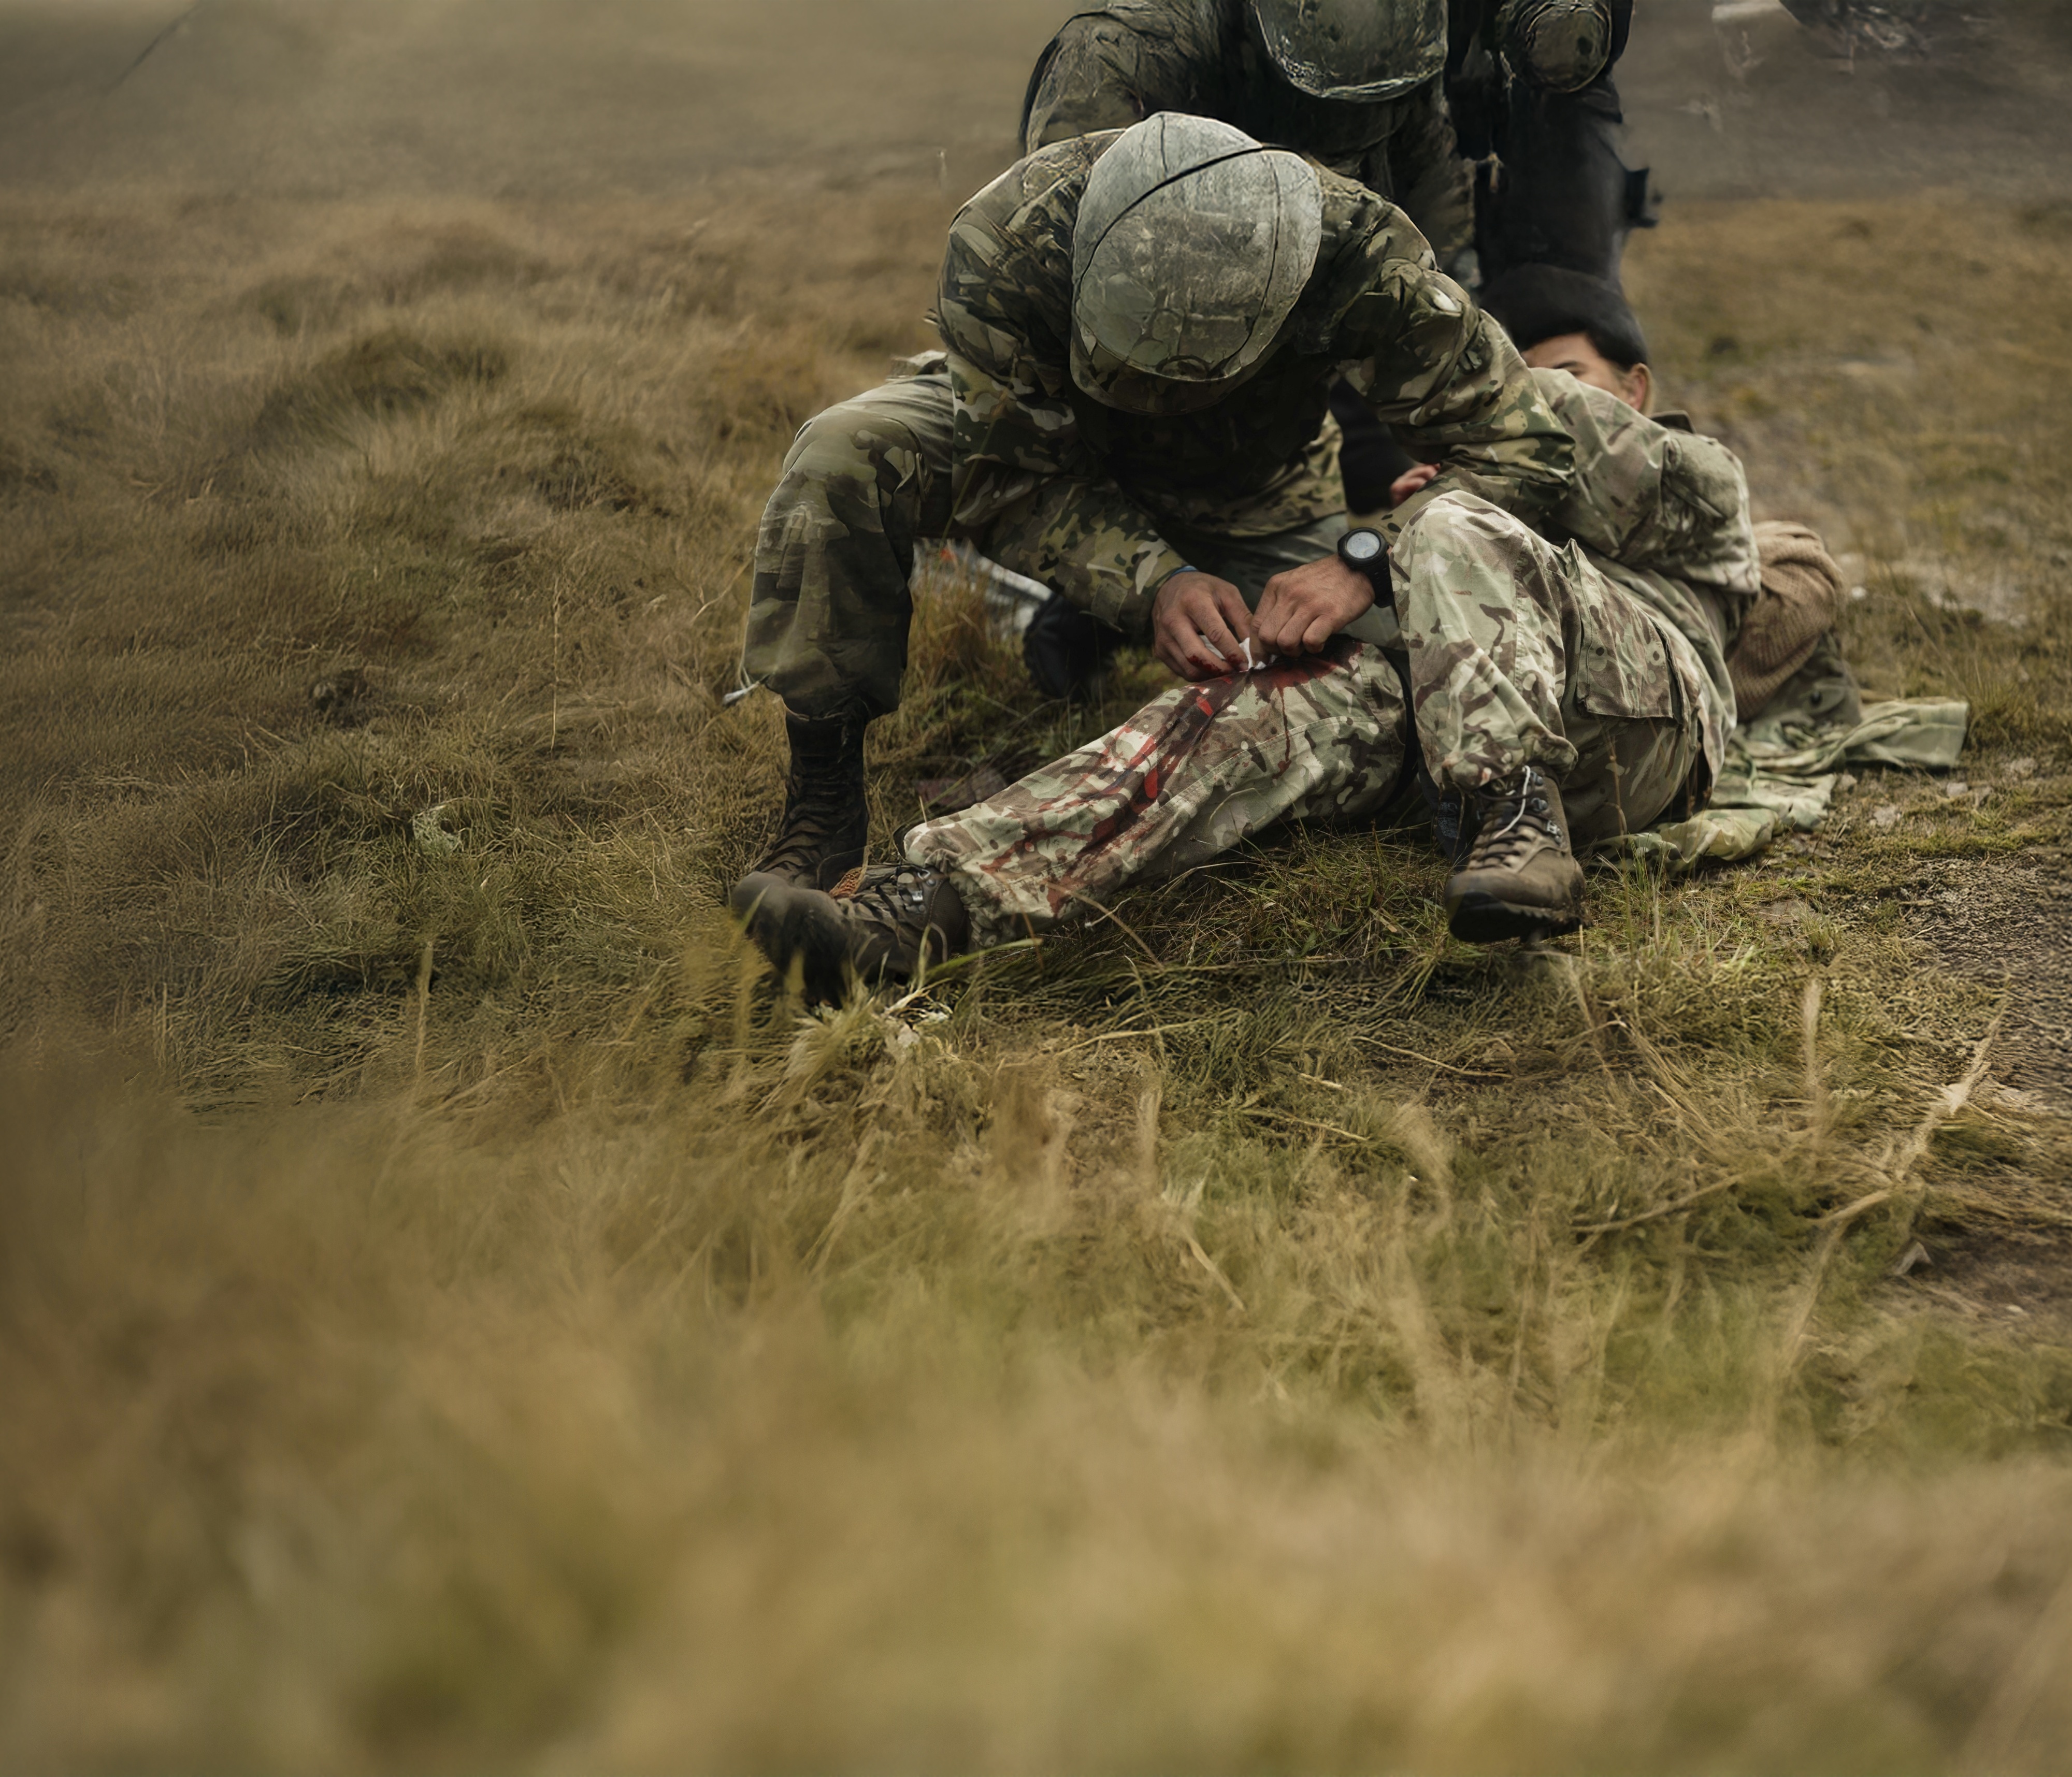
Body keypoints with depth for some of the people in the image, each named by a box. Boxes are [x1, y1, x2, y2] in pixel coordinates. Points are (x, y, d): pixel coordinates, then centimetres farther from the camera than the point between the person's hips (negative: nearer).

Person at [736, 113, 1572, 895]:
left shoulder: (1360, 254, -37)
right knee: (843, 457, -31)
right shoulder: (1004, 241, -38)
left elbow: (1519, 451, -30)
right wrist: (1152, 584, -44)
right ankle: (821, 808, -18)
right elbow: (1018, 478, -27)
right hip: (1028, 435, -2)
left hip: (1245, 508, 2)